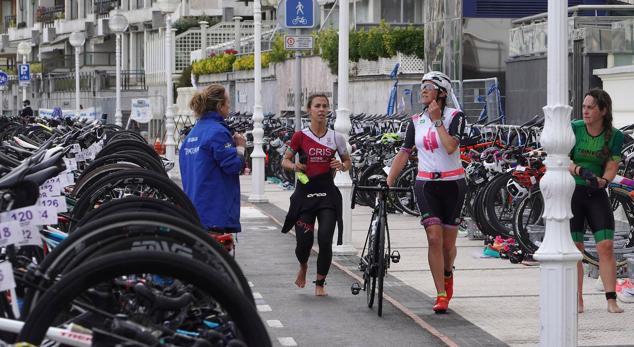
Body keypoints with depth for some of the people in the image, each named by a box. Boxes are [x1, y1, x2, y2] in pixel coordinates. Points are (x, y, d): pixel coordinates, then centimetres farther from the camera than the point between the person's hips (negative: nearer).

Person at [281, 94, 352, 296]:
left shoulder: (336, 138, 4)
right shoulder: (300, 137, 0)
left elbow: (348, 162, 15)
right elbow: (285, 160, 7)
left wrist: (342, 166, -7)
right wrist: (293, 166, -15)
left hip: (327, 194, 1)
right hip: (305, 193, -1)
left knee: (325, 240, -9)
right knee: (304, 242, -4)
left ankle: (320, 283, 9)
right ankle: (303, 267, 32)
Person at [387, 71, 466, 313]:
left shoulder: (455, 116, -5)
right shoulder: (416, 121, 7)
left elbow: (450, 147, -20)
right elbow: (404, 153, 8)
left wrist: (437, 121, -15)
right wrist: (388, 182, 2)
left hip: (452, 184, -2)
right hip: (426, 184, 2)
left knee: (448, 243, 3)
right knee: (434, 237, -12)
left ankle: (447, 274, 37)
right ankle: (441, 295, -10)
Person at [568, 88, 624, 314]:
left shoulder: (614, 136, -3)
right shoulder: (573, 129, -8)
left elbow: (612, 167, -4)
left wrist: (602, 181, -25)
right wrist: (581, 172, -28)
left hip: (596, 194, 1)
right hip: (570, 191, -1)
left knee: (606, 246, -7)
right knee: (574, 248, -1)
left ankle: (611, 300, -4)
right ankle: (577, 300, 6)